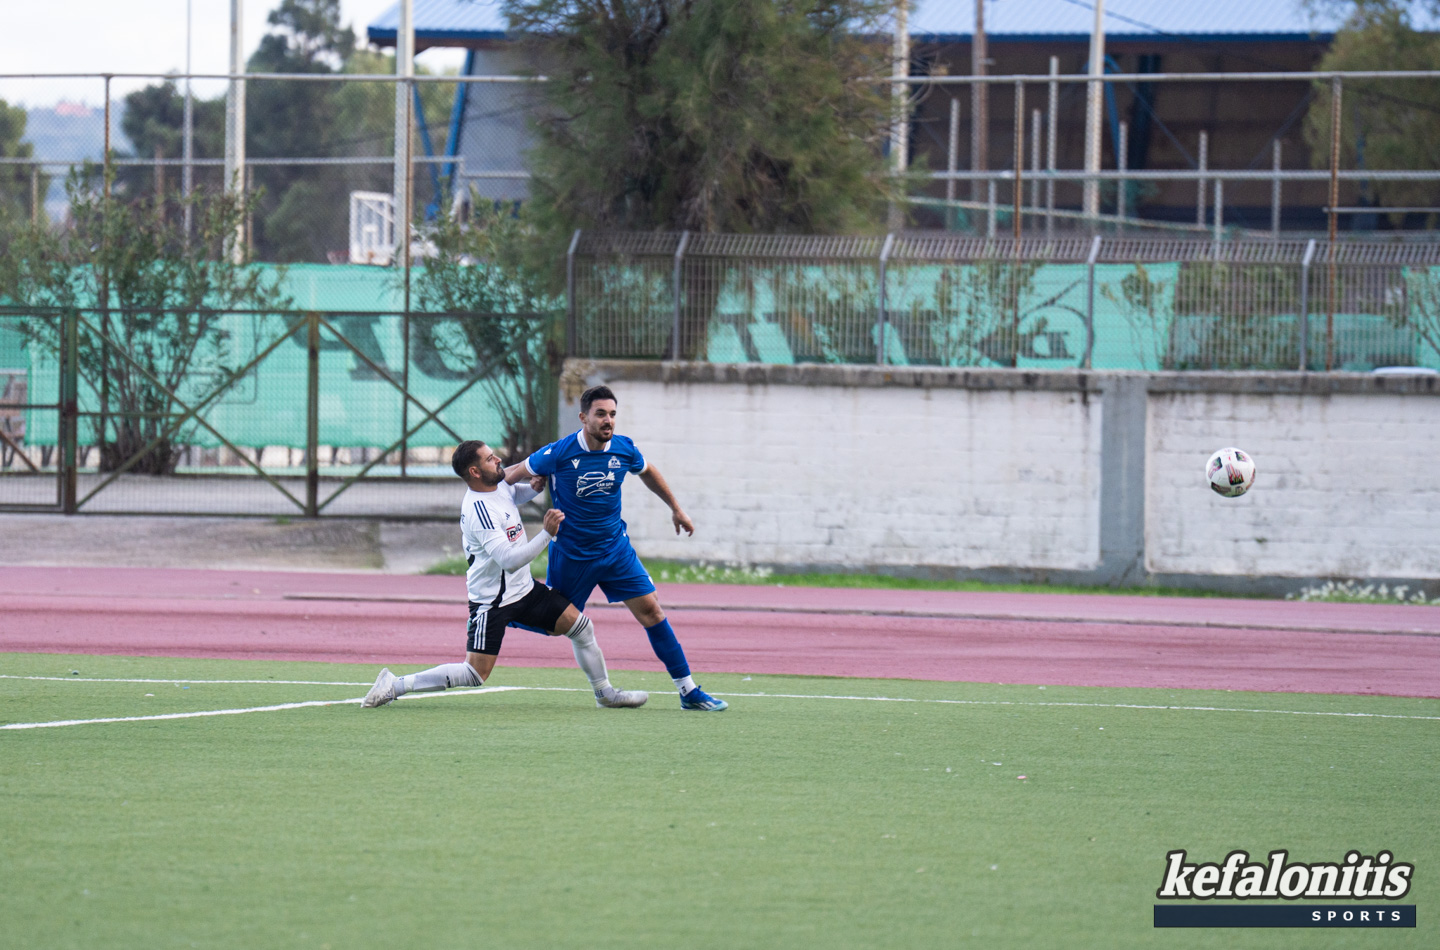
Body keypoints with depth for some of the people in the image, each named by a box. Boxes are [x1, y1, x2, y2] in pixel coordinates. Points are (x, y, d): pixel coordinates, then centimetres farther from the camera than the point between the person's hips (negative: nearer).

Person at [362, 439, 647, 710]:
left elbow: (516, 495, 30)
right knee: (475, 675, -11)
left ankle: (605, 693, 20)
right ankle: (395, 685, -4)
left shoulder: (500, 486, 2)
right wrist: (547, 533, -34)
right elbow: (510, 560, -33)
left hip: (524, 588, 9)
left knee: (580, 625, 5)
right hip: (492, 602, -9)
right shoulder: (479, 509, -27)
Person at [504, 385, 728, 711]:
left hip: (615, 548, 3)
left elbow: (648, 472, 18)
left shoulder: (624, 449, -6)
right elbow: (512, 474, -2)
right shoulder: (559, 453, -18)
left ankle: (688, 690, -1)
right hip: (571, 556, -3)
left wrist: (675, 508, 25)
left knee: (650, 611, -3)